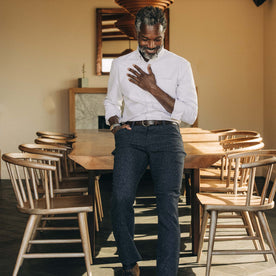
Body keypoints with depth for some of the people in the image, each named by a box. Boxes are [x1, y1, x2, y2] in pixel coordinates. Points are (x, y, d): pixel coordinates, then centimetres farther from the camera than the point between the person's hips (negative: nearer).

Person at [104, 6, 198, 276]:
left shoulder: (180, 65, 10)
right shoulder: (120, 64, 16)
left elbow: (190, 114, 3)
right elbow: (111, 102, 29)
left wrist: (154, 89, -4)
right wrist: (114, 123, 7)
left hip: (167, 134, -1)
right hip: (131, 135, 1)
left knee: (168, 201, -20)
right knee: (121, 197, -22)